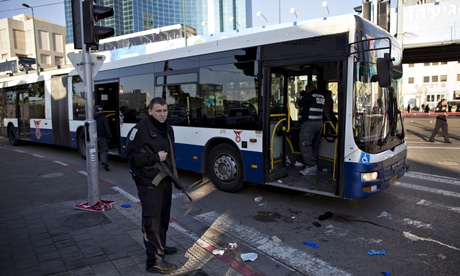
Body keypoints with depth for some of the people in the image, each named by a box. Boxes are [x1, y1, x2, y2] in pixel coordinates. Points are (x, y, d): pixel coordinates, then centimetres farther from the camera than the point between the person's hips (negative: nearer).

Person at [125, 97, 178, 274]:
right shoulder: (140, 129, -16)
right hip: (149, 183, -8)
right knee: (152, 221, -5)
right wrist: (155, 158, -21)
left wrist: (173, 171, 16)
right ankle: (154, 261, 3)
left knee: (163, 217, 20)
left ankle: (159, 246, 38)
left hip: (165, 180, 9)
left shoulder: (167, 129, 11)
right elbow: (131, 155, -19)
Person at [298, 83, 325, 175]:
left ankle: (311, 166, -14)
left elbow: (299, 105, -6)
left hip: (309, 123, -8)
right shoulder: (321, 96, 13)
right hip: (319, 122, 9)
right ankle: (315, 164, 19)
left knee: (305, 144, -8)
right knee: (315, 144, 14)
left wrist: (298, 100, 16)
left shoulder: (309, 95, -10)